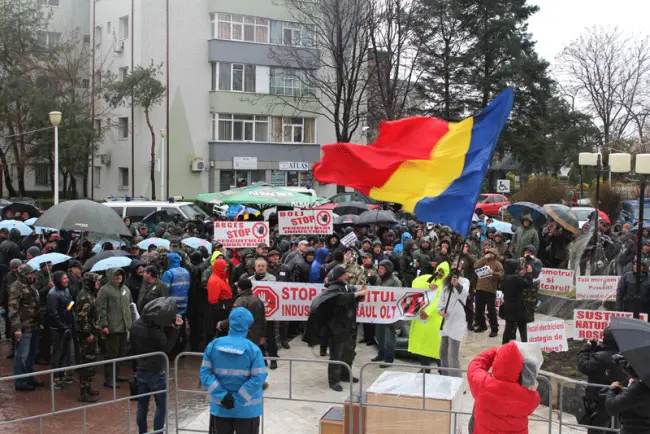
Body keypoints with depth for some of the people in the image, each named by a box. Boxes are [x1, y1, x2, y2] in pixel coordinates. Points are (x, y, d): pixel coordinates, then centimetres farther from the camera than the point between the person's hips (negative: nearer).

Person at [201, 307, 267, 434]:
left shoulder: (214, 345, -5)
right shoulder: (253, 348, -13)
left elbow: (205, 373, -8)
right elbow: (258, 378, -18)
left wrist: (222, 395, -12)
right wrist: (237, 399, -15)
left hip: (220, 407, 3)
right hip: (247, 409, -3)